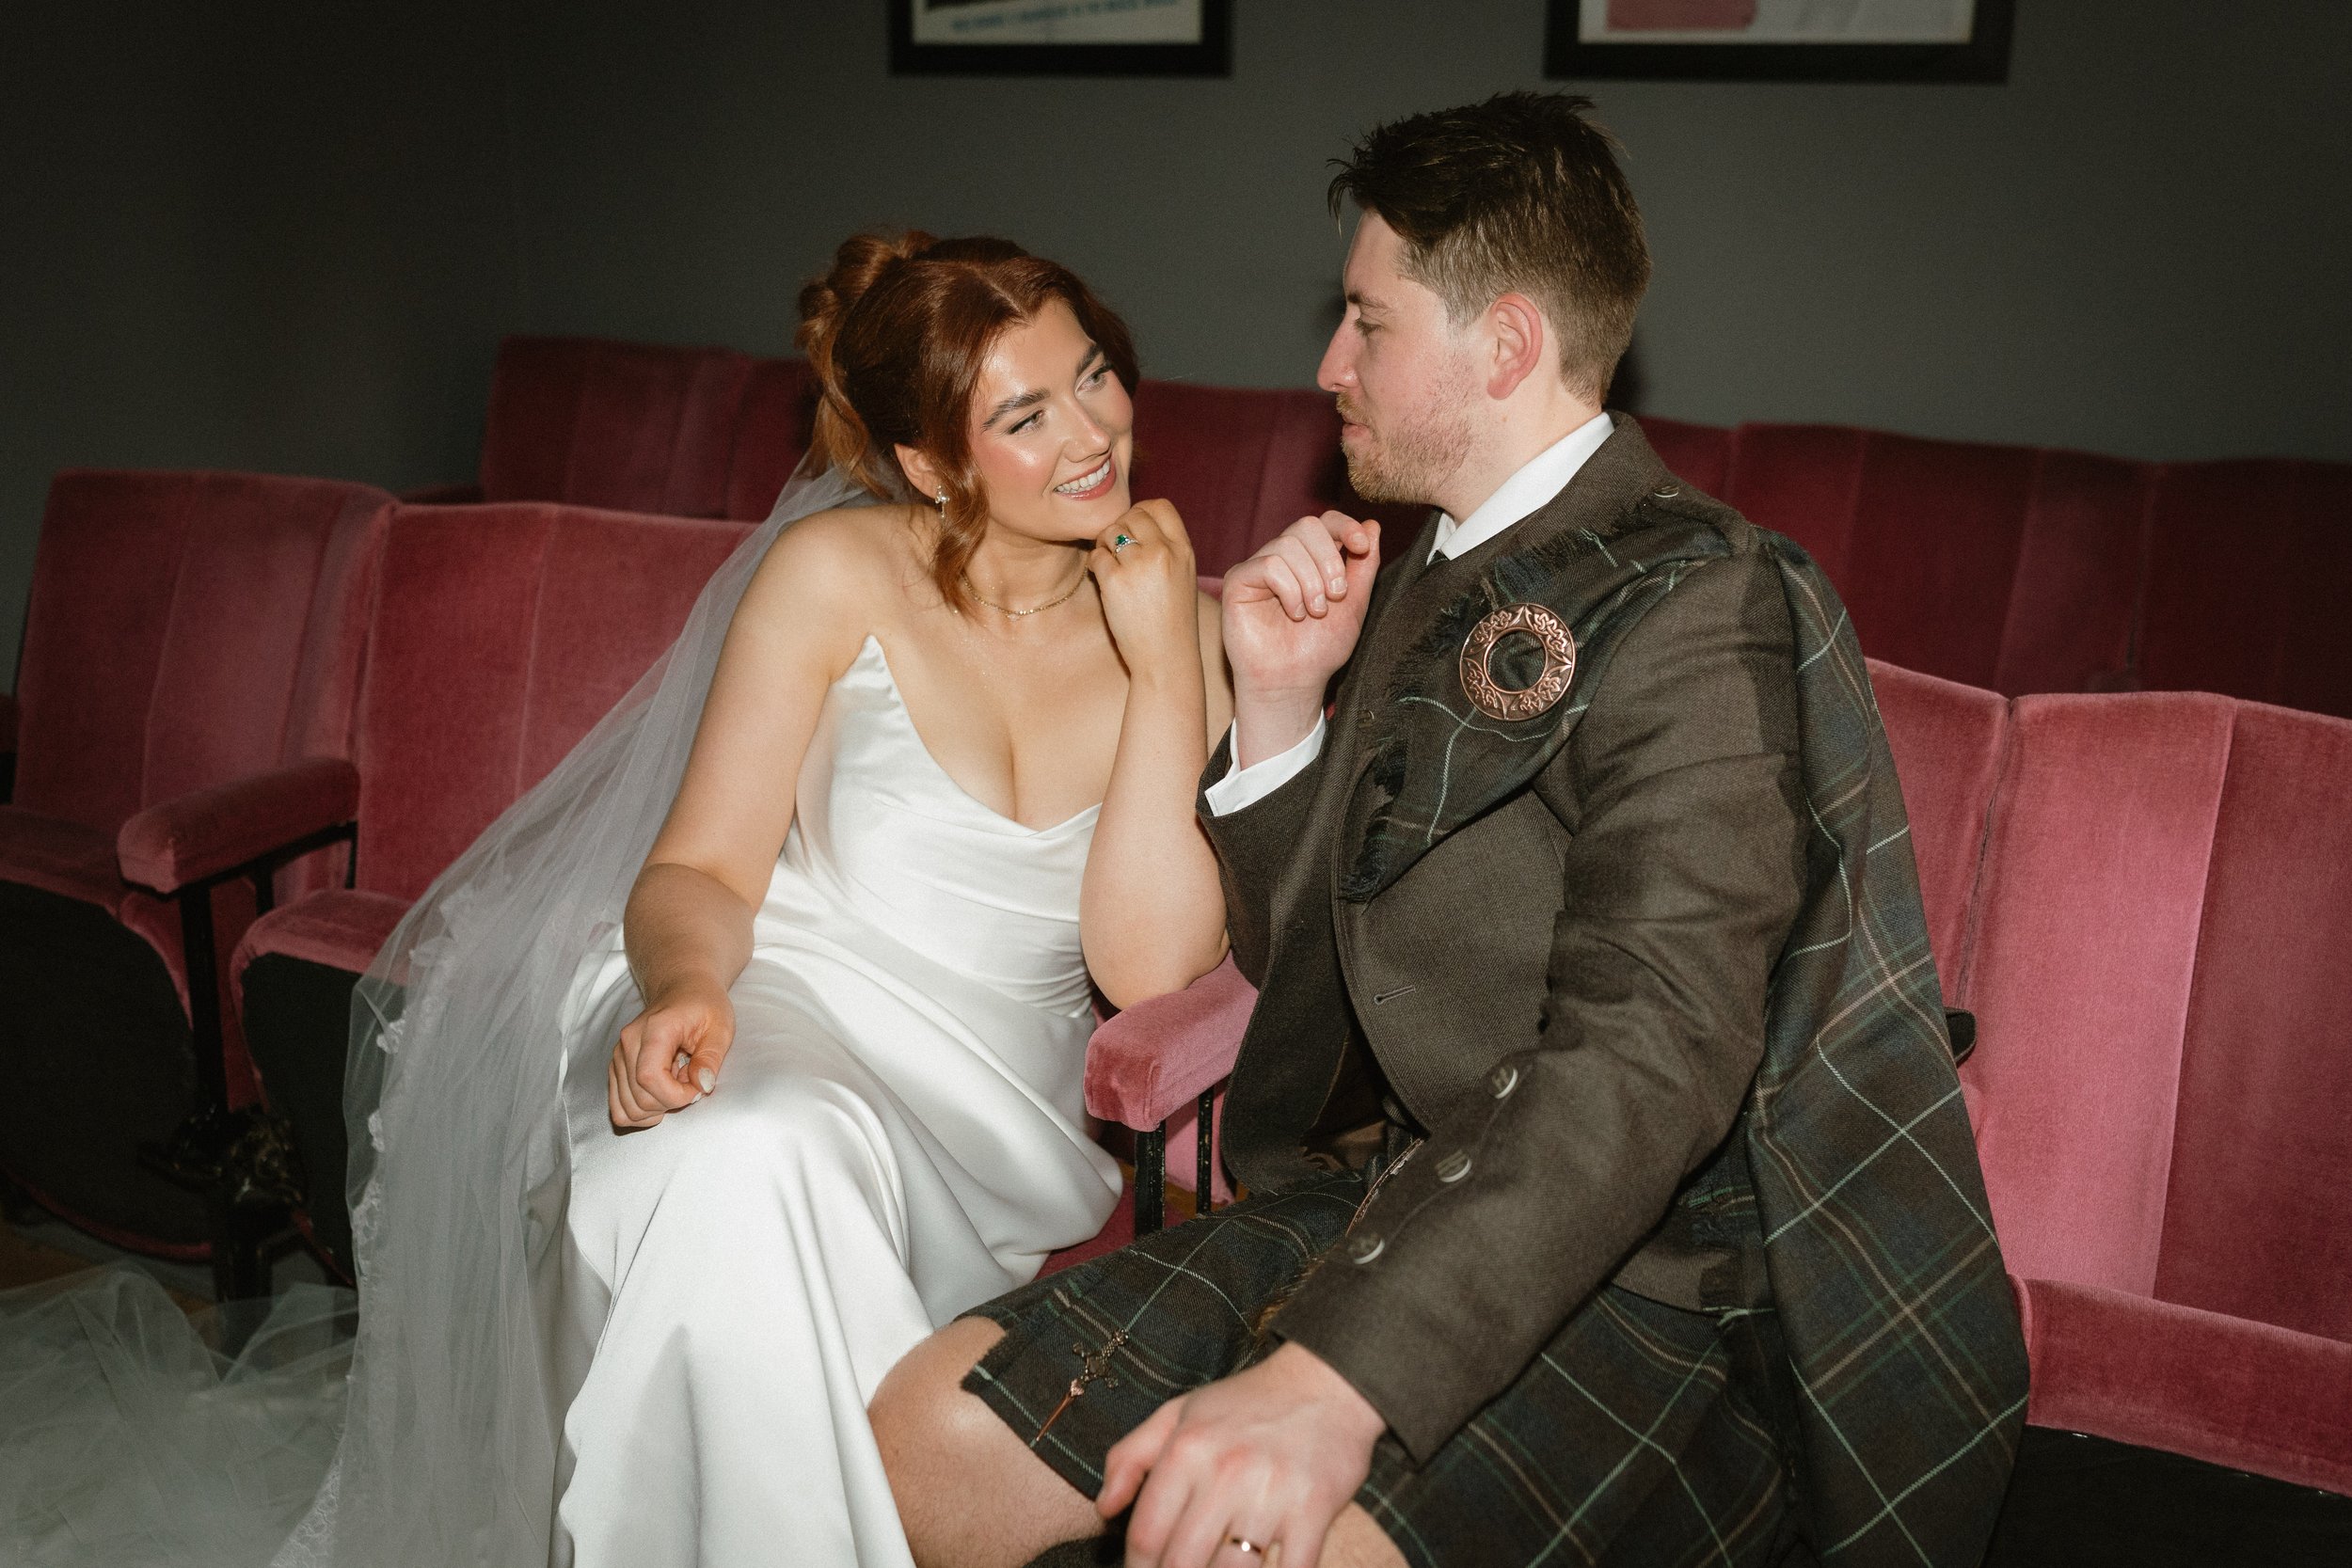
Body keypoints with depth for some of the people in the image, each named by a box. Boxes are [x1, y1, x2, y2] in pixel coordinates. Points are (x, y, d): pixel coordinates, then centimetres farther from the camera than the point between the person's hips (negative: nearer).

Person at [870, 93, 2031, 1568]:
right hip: (1381, 1200, 8)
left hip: (1638, 1270, -7)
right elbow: (1295, 950, 18)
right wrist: (1278, 699, 1)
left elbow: (1649, 1055, -28)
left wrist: (1330, 1382, -37)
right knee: (921, 1435, -5)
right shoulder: (1425, 578, 15)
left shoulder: (1693, 603, -14)